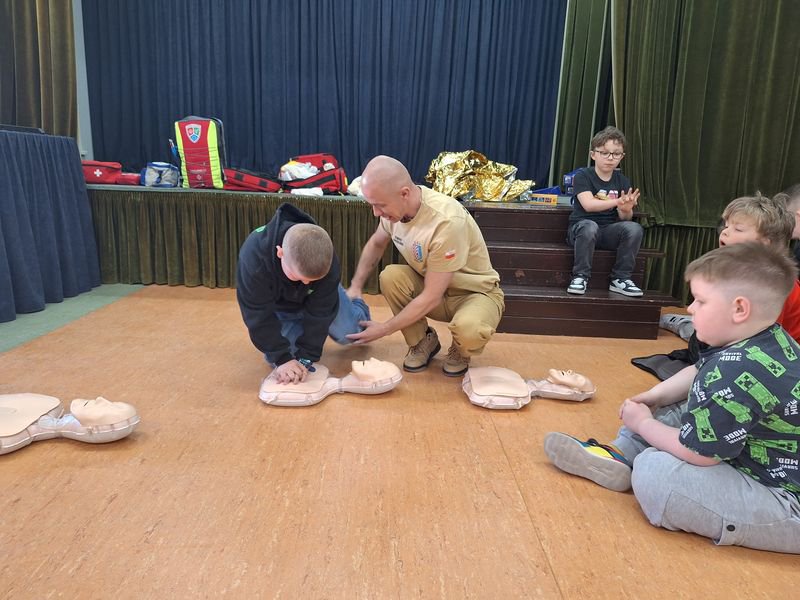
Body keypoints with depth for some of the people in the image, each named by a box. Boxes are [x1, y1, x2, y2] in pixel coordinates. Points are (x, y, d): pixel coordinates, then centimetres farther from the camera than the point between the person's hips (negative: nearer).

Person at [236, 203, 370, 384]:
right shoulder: (254, 257, -43)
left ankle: (358, 308, 28)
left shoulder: (327, 260, -37)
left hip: (317, 299, 1)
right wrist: (282, 358, -36)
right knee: (275, 356, -13)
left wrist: (306, 357, -31)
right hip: (277, 305, 0)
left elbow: (320, 311, -29)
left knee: (348, 334, -7)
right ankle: (301, 327, 18)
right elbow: (260, 317, -34)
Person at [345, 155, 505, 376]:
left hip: (476, 293, -5)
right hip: (430, 285, 6)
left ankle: (460, 351, 1)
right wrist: (356, 286, -1)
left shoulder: (447, 221, -35)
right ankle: (423, 341, 1)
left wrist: (384, 329, -20)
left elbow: (431, 298, -28)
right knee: (390, 277, -23)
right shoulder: (396, 205, -14)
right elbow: (376, 243, 10)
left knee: (468, 329, -38)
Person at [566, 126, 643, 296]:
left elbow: (624, 217, -2)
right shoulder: (583, 176, -6)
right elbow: (588, 204, -22)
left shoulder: (622, 181, 5)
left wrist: (626, 209, -26)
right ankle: (580, 276, -21)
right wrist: (617, 201, -32)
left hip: (609, 231, 4)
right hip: (582, 227, -4)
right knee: (590, 227, -37)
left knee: (634, 228, -24)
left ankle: (620, 278, -11)